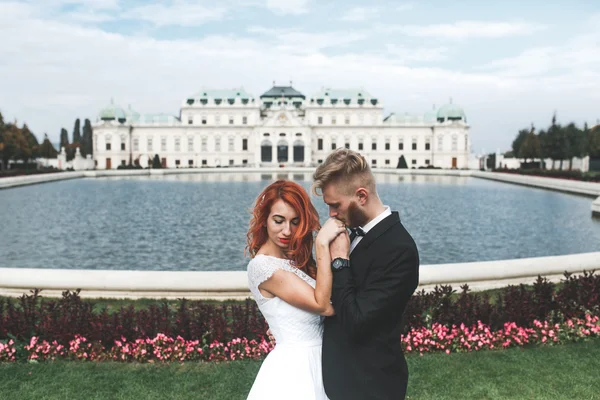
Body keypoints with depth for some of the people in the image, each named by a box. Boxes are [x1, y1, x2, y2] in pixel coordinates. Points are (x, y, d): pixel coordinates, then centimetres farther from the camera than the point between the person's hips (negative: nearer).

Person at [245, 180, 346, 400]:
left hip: (315, 360, 8)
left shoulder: (296, 258, 8)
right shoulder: (262, 266, -18)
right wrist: (322, 244, -25)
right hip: (293, 368, -8)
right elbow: (324, 305, -23)